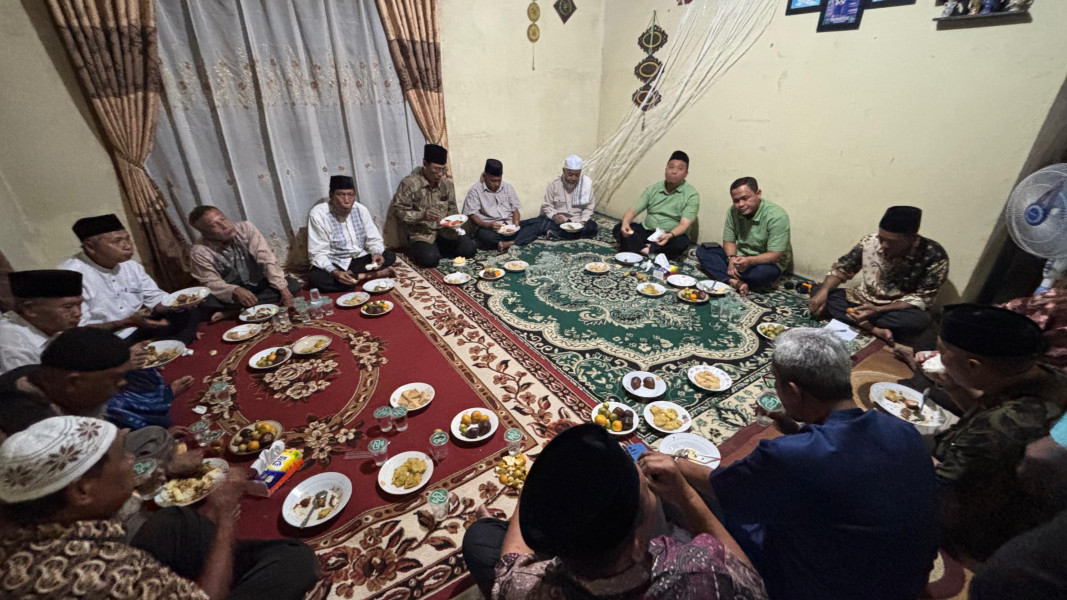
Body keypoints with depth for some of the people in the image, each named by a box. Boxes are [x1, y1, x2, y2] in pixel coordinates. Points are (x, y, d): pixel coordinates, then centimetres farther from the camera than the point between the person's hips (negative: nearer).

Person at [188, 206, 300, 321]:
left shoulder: (246, 228, -15)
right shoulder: (200, 251, -17)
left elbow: (267, 259, -20)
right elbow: (211, 283, -15)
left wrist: (282, 288, -29)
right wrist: (235, 291, -38)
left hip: (260, 285, 2)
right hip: (232, 293, -2)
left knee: (293, 284, -23)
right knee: (205, 301, -31)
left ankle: (234, 311, -22)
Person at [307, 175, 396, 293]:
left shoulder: (361, 210, -6)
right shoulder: (318, 214, -18)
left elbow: (374, 239, 0)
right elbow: (318, 253, -19)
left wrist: (377, 253, -24)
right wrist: (335, 273, -37)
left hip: (359, 259, 3)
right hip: (333, 264, -3)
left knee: (390, 256, -14)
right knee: (314, 278, -34)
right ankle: (362, 277, -23)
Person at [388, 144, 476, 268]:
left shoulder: (446, 183, 4)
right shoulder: (409, 184, -12)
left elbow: (452, 208, 14)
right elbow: (397, 211, -12)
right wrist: (422, 215, -25)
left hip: (445, 230, 5)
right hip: (421, 233, -4)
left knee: (469, 249, -14)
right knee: (430, 259, -29)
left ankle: (437, 248, 8)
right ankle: (417, 249, 6)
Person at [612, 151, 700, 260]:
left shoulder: (692, 195, -8)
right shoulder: (653, 189, 3)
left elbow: (684, 224, -18)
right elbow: (633, 210, -3)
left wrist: (670, 235, -40)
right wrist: (625, 223, -26)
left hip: (672, 236, -3)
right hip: (646, 231, 3)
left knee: (681, 243, -37)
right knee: (619, 229, -20)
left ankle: (638, 247, -24)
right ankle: (647, 251, -32)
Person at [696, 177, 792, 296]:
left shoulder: (777, 216, -22)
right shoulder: (733, 211, -7)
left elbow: (775, 255, -24)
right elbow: (729, 241, 0)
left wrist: (749, 261, -44)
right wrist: (731, 258, -23)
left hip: (766, 262, -5)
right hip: (740, 256, 6)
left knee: (762, 273, -41)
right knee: (702, 251, -13)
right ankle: (735, 282, -31)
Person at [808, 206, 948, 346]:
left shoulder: (935, 256, -20)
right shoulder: (870, 241, -13)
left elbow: (921, 299, -18)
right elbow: (841, 268, -3)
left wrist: (878, 310, -31)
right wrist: (823, 291, -21)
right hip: (862, 300, 4)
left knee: (920, 319, -37)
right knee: (817, 292, -19)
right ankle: (877, 330, -26)